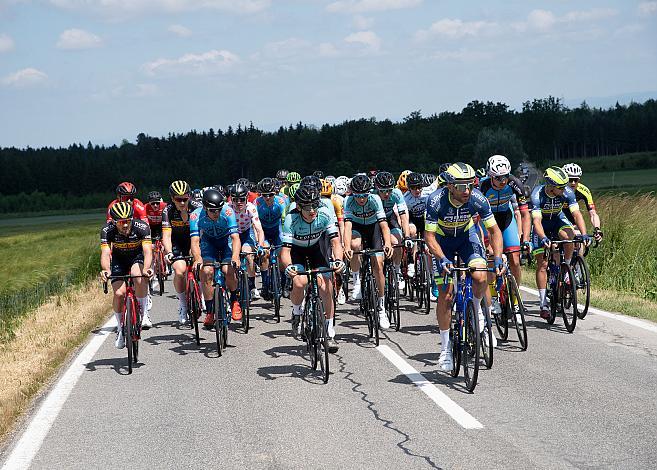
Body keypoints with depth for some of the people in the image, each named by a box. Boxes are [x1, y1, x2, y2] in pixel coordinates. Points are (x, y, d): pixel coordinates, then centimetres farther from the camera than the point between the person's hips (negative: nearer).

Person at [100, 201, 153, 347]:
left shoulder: (141, 227, -31)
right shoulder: (107, 230, -28)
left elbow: (147, 251, -40)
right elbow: (105, 253, -37)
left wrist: (146, 269, -60)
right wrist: (106, 270, -58)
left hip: (138, 256, -1)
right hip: (119, 258, 2)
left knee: (140, 278, -34)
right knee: (119, 293, -15)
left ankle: (144, 313, -16)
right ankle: (120, 329, 7)